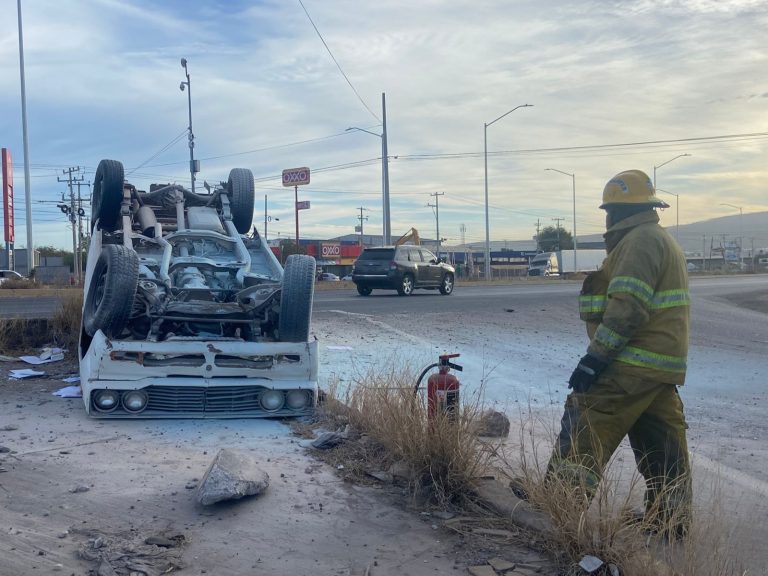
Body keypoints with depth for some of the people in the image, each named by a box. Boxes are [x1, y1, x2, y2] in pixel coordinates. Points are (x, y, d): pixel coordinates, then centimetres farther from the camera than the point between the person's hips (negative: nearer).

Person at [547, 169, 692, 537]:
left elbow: (628, 307, -24)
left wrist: (596, 356, -23)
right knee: (663, 448, 14)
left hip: (631, 367, -11)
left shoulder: (640, 240, -13)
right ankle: (670, 521, 22)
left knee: (584, 433, -6)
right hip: (662, 366, 11)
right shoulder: (662, 240, 21)